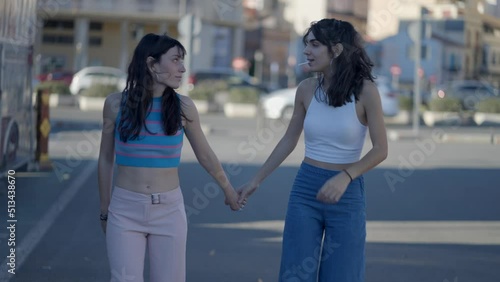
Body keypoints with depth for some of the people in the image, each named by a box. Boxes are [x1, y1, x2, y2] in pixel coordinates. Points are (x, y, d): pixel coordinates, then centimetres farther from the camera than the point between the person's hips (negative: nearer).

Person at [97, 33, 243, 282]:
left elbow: (205, 155, 12)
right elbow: (106, 160, 7)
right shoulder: (116, 103, -3)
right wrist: (104, 209, 12)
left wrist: (228, 190, 22)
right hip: (125, 209, -1)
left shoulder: (182, 107, -2)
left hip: (169, 210, 1)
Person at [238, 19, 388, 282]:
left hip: (347, 193, -3)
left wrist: (345, 177, -25)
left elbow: (380, 149, -11)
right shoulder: (307, 88, 0)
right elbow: (289, 140, 11)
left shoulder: (365, 90, -12)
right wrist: (256, 180, 12)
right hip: (304, 190, 3)